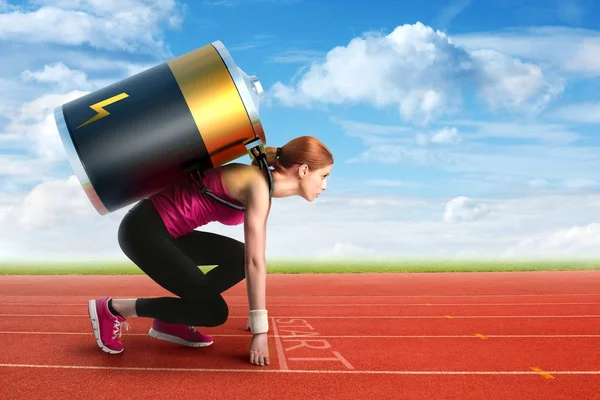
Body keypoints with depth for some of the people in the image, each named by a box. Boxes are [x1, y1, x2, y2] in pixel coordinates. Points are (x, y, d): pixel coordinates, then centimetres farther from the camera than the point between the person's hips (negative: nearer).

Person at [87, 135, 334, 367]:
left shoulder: (262, 189, 10)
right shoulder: (258, 185, -18)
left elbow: (253, 258, 17)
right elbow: (255, 262, -21)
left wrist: (257, 313, 21)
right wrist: (260, 330, -18)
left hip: (166, 231, 10)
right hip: (144, 229, -10)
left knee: (240, 257, 12)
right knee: (213, 311, -10)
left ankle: (169, 322, 11)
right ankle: (112, 309, 1)